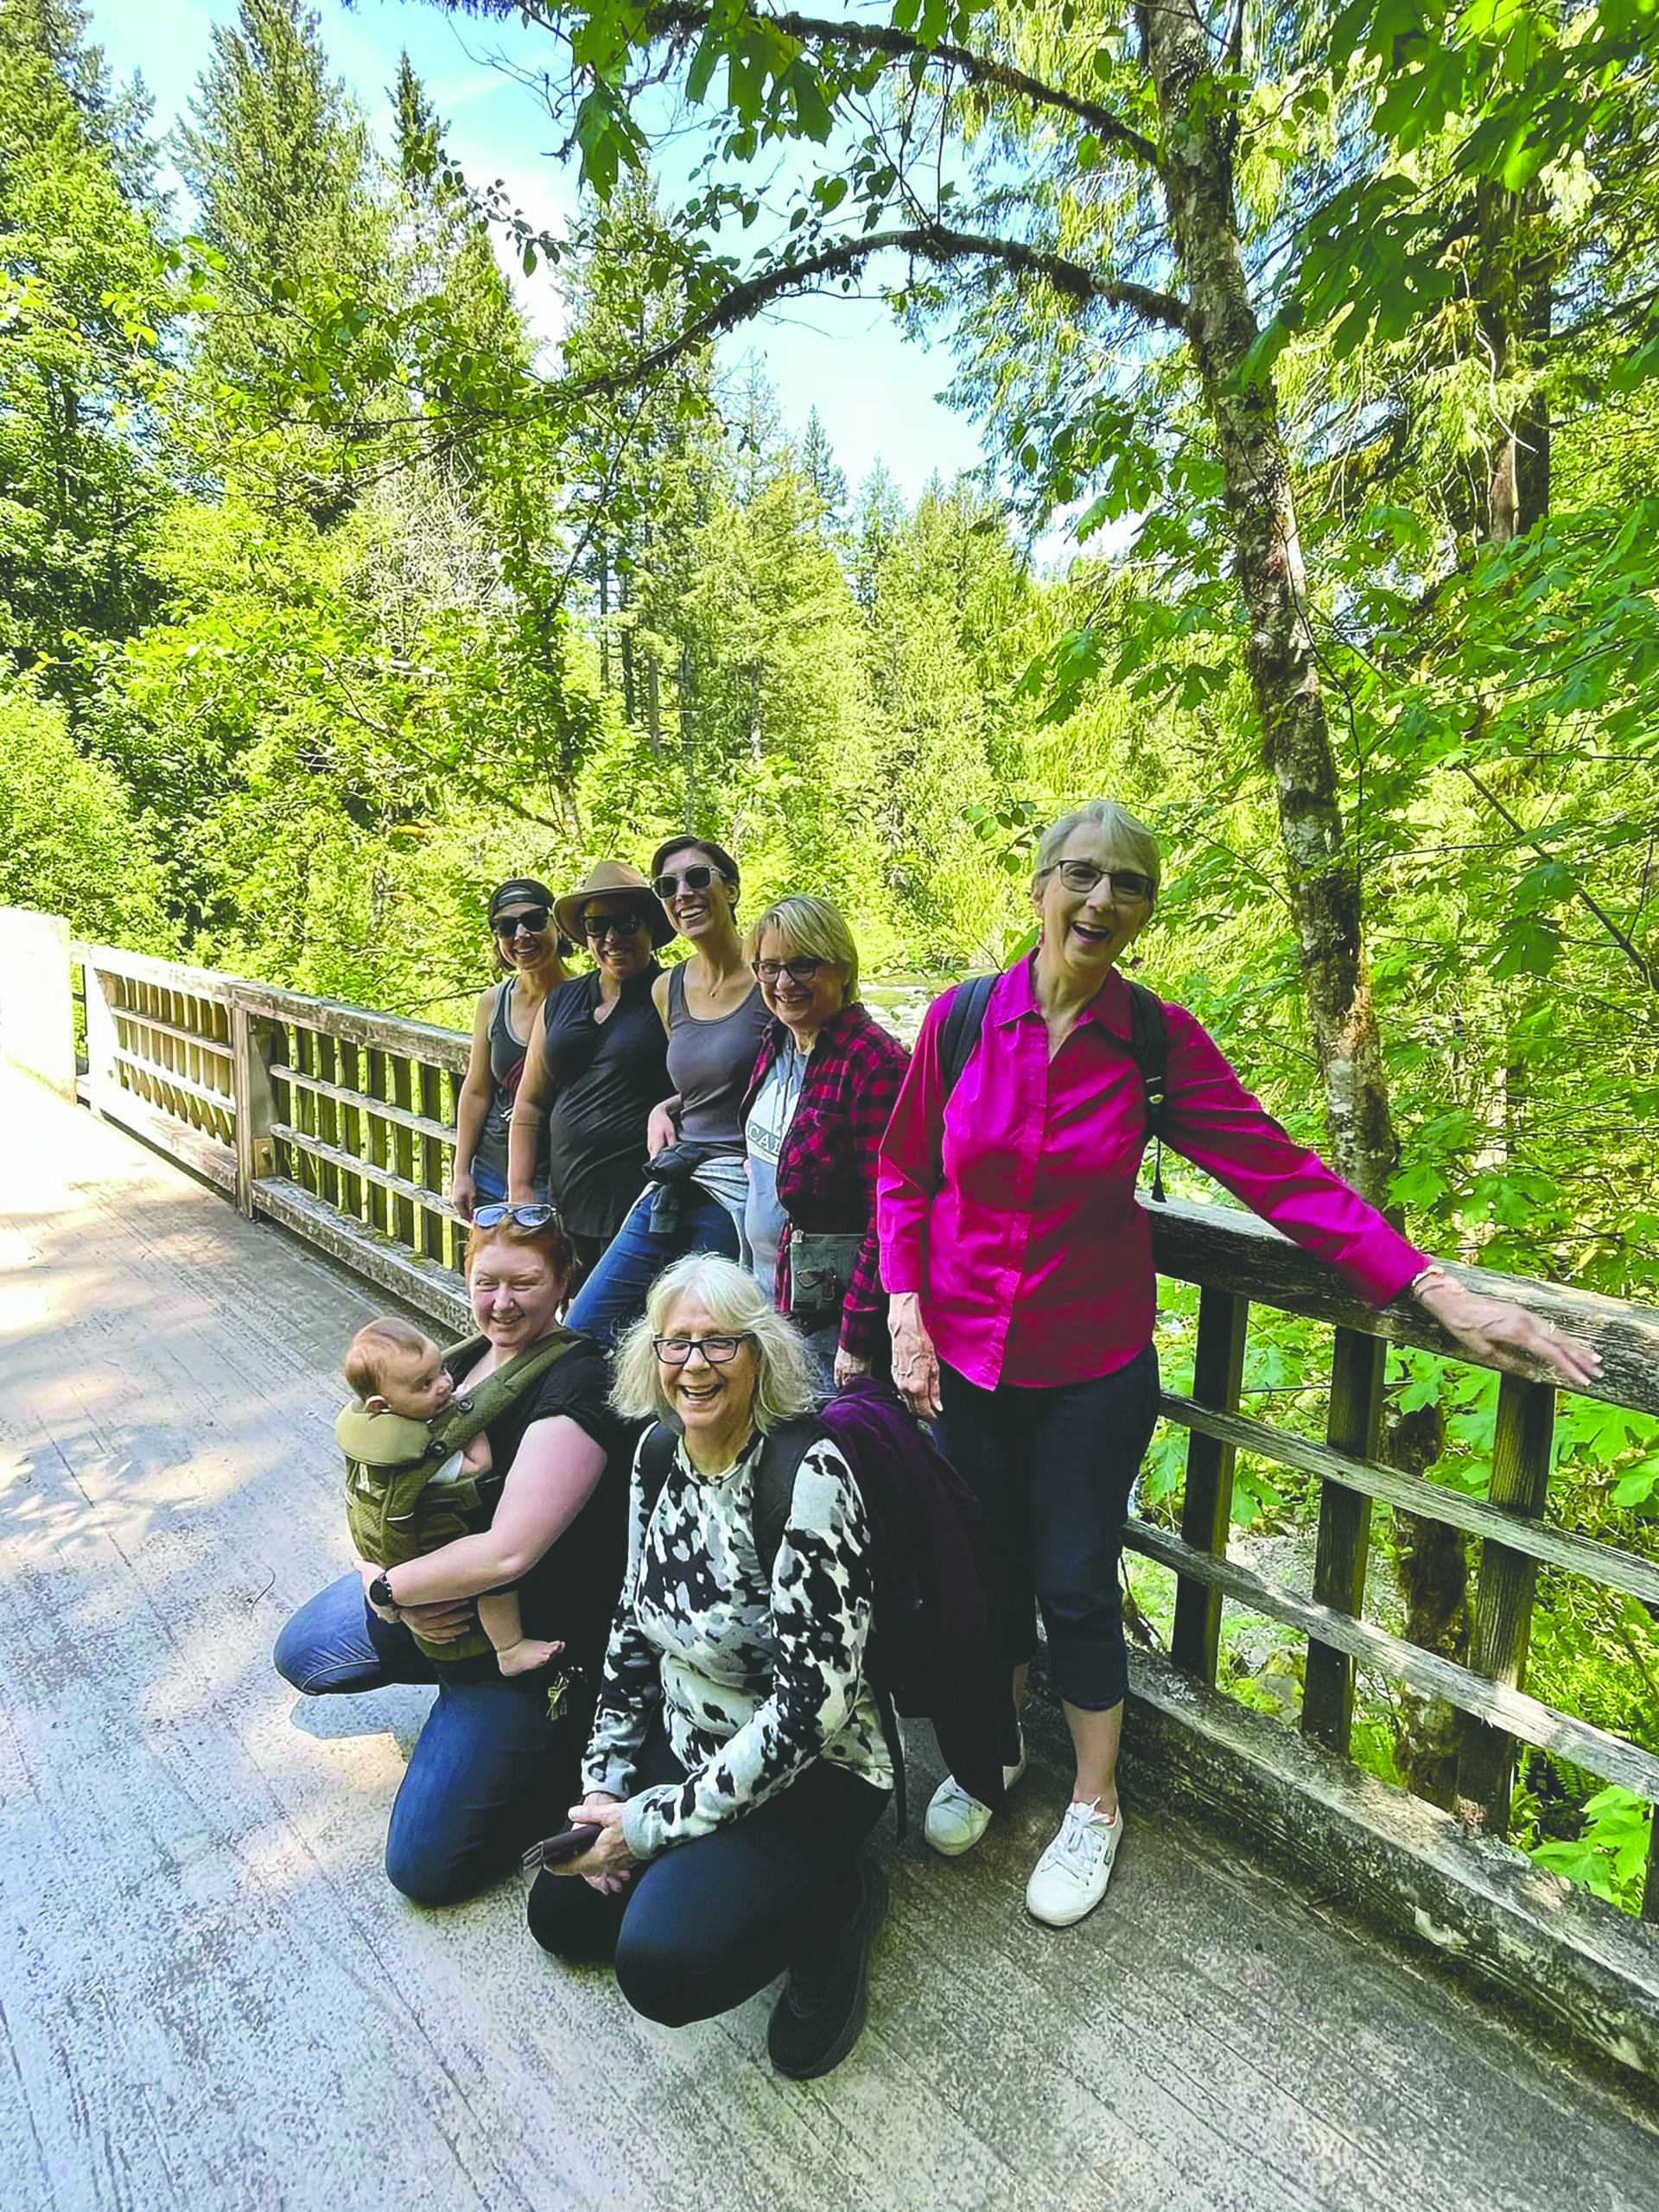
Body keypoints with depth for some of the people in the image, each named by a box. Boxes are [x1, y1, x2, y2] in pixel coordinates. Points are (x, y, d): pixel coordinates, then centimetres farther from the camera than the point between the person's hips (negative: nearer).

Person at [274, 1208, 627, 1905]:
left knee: (423, 1866, -6)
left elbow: (507, 1552, -33)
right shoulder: (464, 1363, -2)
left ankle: (566, 1740, 10)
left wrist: (386, 1587, -19)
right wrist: (407, 1600, -17)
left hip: (529, 1641, -8)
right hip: (433, 1608, 9)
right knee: (299, 1656, 27)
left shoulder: (577, 1388, -28)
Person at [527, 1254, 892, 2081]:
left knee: (664, 1962, -23)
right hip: (687, 1742, 7)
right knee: (562, 1913, 11)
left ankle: (833, 1899, 4)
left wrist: (657, 1822, -21)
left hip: (810, 1771, -7)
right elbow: (635, 1625, 6)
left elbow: (812, 1698, -28)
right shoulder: (658, 1451, -6)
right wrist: (606, 1787, 1)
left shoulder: (808, 1473, -29)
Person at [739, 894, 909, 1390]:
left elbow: (887, 1216, -21)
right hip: (766, 1290, 8)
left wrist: (857, 1340, -21)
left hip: (827, 1308, -8)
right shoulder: (778, 1044, 6)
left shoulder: (873, 1063, -20)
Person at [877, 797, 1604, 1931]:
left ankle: (1096, 1804, 37)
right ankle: (996, 1747, 46)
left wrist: (1440, 1291, -17)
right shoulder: (960, 1018, -8)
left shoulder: (1159, 1041, -10)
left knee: (1076, 1586, 9)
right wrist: (906, 1313, -5)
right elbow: (906, 1177, 1)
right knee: (987, 1566, 16)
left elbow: (1283, 1172, -11)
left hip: (1092, 1367, -1)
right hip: (964, 1358, 1)